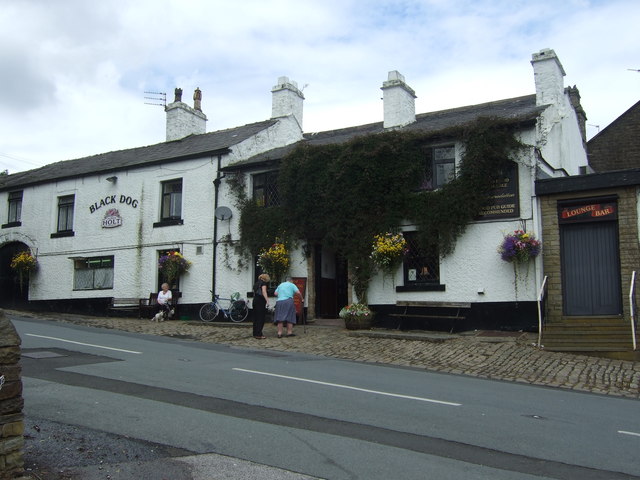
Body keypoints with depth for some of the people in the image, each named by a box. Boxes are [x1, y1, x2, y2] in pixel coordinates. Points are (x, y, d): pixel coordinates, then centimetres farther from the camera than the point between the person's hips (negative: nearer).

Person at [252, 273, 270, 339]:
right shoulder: (263, 283, -3)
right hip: (261, 301, -8)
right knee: (261, 318, -6)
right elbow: (264, 292, -17)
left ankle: (255, 333, 15)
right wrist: (267, 301, -24)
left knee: (256, 317, 11)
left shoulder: (256, 283, 19)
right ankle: (259, 334, -9)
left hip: (255, 300, 8)